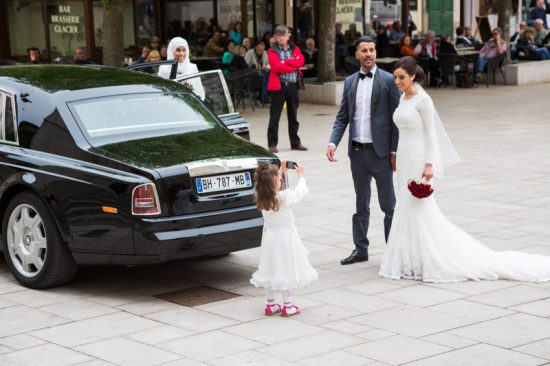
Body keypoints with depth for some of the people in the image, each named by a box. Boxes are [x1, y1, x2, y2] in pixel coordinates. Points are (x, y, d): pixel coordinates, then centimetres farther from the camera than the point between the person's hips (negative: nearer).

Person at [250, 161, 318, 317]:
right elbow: (301, 191, -6)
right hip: (285, 238, -5)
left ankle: (271, 304, 22)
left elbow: (272, 188, 13)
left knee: (270, 271, 14)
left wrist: (281, 170, 18)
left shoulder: (261, 198, -8)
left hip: (270, 238, 5)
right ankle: (287, 305, 10)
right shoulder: (284, 196, -22)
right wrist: (301, 175, 10)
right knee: (287, 270, 5)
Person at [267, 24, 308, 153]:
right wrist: (293, 66, -9)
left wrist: (286, 61, -14)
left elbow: (300, 61, -7)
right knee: (274, 116, -4)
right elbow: (276, 66, -14)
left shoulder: (295, 49, 12)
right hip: (278, 85, -4)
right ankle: (272, 144, 0)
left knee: (293, 115, 12)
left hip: (293, 85, 4)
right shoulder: (272, 51, 2)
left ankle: (295, 142, 20)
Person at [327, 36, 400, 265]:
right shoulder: (350, 82, 9)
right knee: (361, 204, 13)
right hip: (357, 151, 5)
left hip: (380, 151, -5)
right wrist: (333, 142, -4)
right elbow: (342, 117, 11)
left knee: (388, 204, 2)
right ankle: (360, 249, 22)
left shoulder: (388, 80, -5)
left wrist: (395, 151, -11)